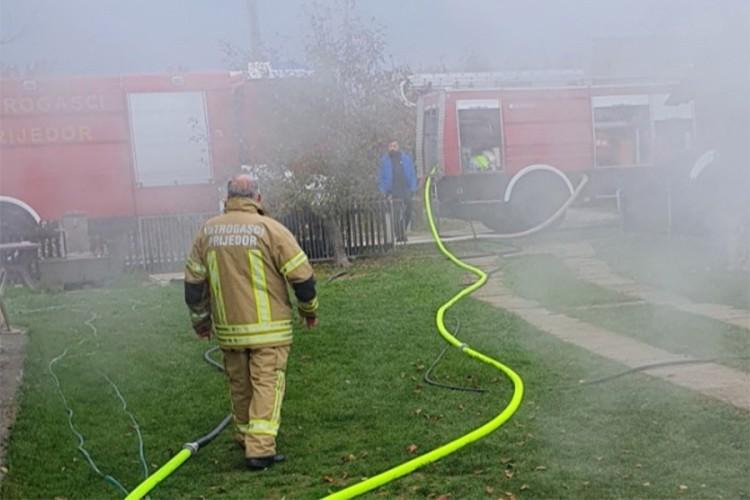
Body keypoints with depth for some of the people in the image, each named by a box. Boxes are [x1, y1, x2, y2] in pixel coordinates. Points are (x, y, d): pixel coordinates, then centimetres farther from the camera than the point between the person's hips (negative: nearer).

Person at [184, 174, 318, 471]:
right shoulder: (270, 229, -10)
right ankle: (260, 449, -7)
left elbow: (193, 281, 11)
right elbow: (302, 276, -7)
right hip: (269, 329, -4)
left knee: (239, 385, 18)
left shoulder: (207, 232, 4)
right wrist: (309, 309, 10)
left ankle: (247, 438, 32)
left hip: (228, 328, 4)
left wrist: (200, 319, 24)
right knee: (267, 384, -1)